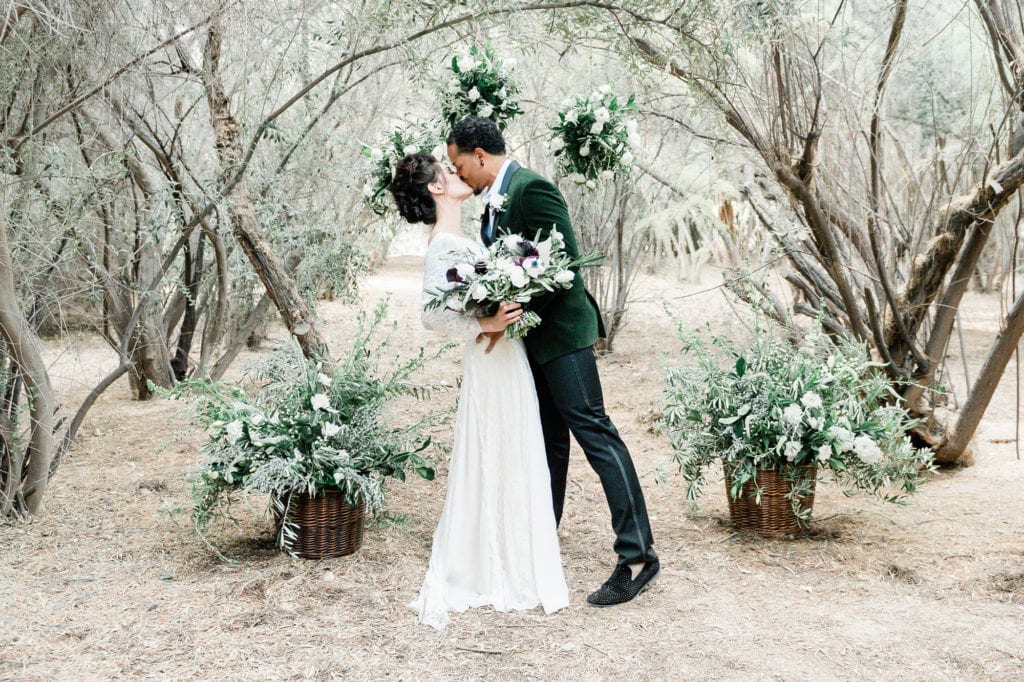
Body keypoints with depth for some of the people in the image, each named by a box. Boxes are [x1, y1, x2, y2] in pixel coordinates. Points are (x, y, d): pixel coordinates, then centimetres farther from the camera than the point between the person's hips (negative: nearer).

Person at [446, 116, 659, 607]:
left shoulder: (532, 189, -15)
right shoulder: (494, 200, 15)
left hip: (560, 329, -10)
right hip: (529, 335, 10)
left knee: (592, 429, -11)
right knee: (549, 440, 16)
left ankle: (637, 554, -9)